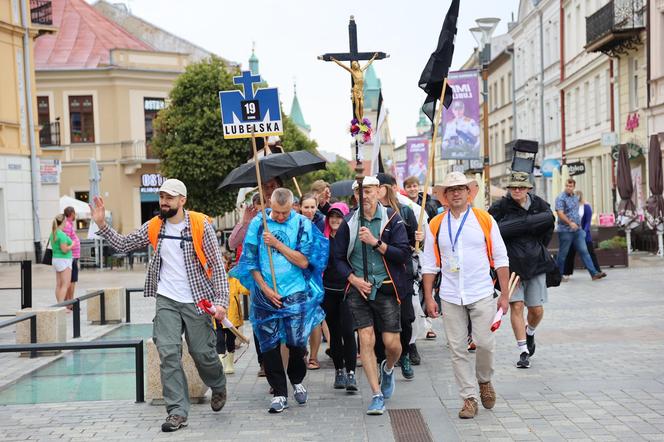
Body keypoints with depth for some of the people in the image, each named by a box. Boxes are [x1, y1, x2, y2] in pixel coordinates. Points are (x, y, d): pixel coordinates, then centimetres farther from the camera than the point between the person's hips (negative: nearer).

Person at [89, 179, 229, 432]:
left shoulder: (200, 225, -8)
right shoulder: (154, 227, 4)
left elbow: (217, 264, -8)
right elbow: (123, 244, 10)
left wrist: (221, 301, -15)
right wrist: (101, 224, -5)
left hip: (196, 301, -3)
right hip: (166, 301, 3)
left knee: (203, 353, 7)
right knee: (168, 354, -5)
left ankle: (218, 386, 38)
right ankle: (177, 412, 2)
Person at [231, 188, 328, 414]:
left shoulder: (302, 224, -2)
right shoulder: (258, 223, 1)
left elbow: (304, 261, -7)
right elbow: (250, 260, 3)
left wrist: (277, 244, -13)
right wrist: (265, 288, -5)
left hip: (296, 294, -1)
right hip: (265, 294, 1)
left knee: (297, 342, 2)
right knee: (269, 345, 1)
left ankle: (297, 381, 29)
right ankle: (279, 393, 12)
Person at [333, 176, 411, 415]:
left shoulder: (392, 219, -1)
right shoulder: (349, 223, 4)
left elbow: (403, 254, -9)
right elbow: (339, 258, 9)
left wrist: (375, 242, -17)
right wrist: (354, 279, -5)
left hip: (386, 289, -1)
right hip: (358, 289, 1)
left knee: (392, 343, 0)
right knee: (366, 340, -6)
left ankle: (388, 369, 36)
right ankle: (377, 395, 3)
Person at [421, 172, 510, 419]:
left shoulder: (485, 220, 2)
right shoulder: (435, 225, 6)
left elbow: (501, 259, 4)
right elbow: (429, 265, 9)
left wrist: (504, 294, 0)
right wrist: (429, 298, 2)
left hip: (482, 294, -1)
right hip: (450, 297, 2)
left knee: (484, 342, -7)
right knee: (457, 349, 1)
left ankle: (484, 381, 22)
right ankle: (469, 398, 12)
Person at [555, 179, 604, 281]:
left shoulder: (575, 198, 15)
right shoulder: (561, 198, -9)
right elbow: (560, 213, -20)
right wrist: (570, 223, -30)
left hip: (578, 230, 6)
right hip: (565, 231, -6)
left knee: (584, 251, 1)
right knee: (562, 254, 2)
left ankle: (594, 273, -2)